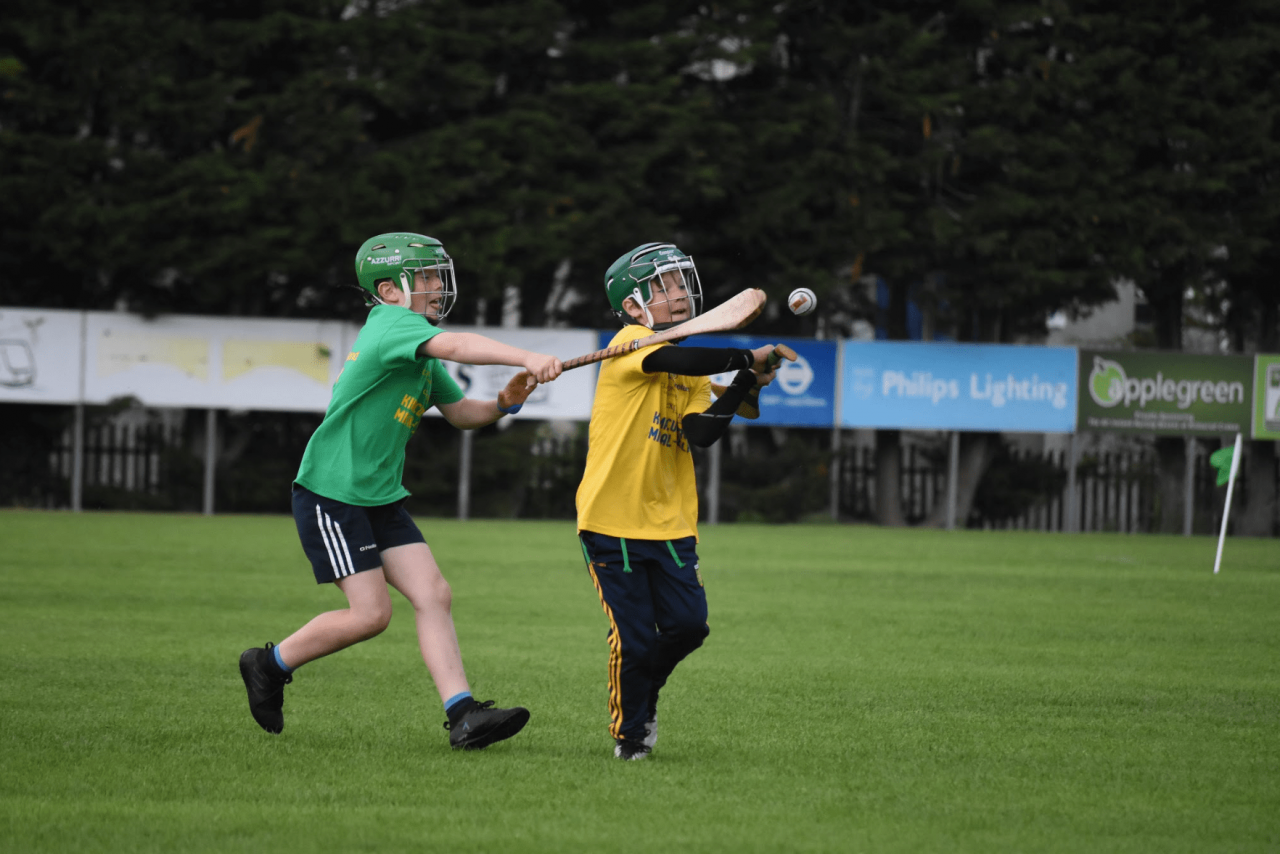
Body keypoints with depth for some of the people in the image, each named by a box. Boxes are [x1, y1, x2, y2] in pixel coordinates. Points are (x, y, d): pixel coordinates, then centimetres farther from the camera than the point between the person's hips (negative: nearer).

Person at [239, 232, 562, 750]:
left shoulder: (420, 352, 15)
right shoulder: (391, 324, -15)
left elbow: (459, 412, 20)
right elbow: (455, 346, -33)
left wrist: (505, 403, -1)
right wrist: (526, 358, -44)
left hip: (382, 497, 9)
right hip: (331, 493, -9)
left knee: (433, 594, -4)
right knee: (371, 613, -10)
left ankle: (462, 715, -10)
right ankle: (270, 665, 11)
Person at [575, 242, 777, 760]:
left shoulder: (693, 373, 11)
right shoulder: (630, 344, -9)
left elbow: (701, 432, -5)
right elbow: (682, 359, -30)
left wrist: (745, 384, -13)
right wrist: (747, 359, -27)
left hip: (669, 522, 6)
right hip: (613, 518, -6)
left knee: (688, 625, -3)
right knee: (634, 637, -4)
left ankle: (645, 693, 28)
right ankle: (628, 732, 19)